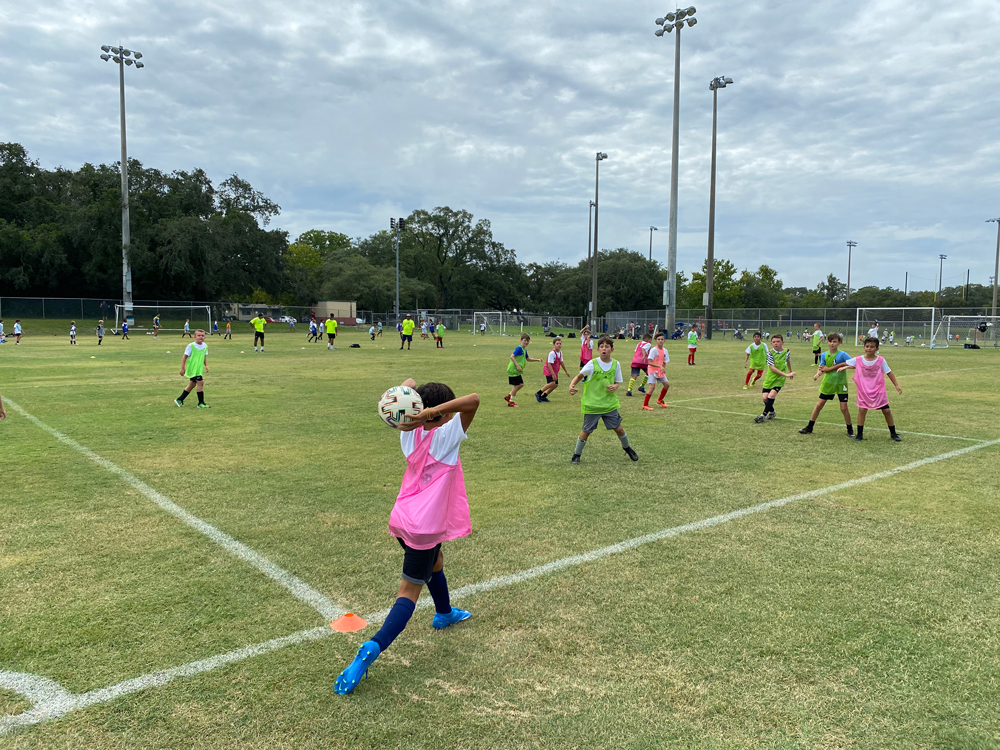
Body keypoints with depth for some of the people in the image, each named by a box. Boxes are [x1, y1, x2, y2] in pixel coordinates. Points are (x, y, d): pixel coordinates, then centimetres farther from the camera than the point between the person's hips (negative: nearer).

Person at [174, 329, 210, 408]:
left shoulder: (205, 346, 6)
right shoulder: (191, 346, -12)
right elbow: (184, 357, -7)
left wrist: (206, 365, 5)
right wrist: (182, 368, -9)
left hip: (199, 369, 8)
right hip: (192, 368, -8)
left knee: (192, 385, 16)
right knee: (200, 382, -16)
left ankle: (179, 400, 31)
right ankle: (201, 403, -10)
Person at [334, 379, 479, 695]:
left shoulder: (410, 432, 2)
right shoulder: (446, 435, -16)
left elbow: (409, 385, 15)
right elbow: (473, 400, -30)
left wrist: (410, 390, -7)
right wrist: (434, 412, -32)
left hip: (404, 518, 8)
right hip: (424, 527, -8)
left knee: (435, 561, 32)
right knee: (409, 592, -3)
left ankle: (444, 614, 55)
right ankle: (372, 648, -17)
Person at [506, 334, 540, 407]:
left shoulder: (524, 349, 13)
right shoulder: (519, 348, -15)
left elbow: (528, 359, 28)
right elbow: (512, 356, -24)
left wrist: (537, 360, 19)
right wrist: (517, 365, -26)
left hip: (517, 371, 9)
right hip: (513, 370, -9)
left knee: (521, 384, 12)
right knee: (516, 385, -3)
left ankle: (508, 396, 23)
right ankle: (511, 402, 9)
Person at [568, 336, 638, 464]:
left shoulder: (616, 364, -1)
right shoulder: (592, 364, -10)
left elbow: (617, 382, 9)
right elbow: (580, 376, -2)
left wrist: (615, 386, -14)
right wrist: (572, 385, -20)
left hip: (610, 403, 2)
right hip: (592, 404, -2)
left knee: (618, 428, 7)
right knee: (586, 431, 2)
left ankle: (626, 447, 37)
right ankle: (576, 455, 21)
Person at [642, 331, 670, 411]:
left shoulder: (665, 351, 1)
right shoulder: (653, 350, -18)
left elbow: (664, 362, 9)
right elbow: (649, 362, -24)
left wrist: (663, 369, -10)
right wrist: (660, 366, -31)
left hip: (660, 371, 7)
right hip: (652, 370, -7)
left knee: (667, 384, 10)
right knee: (652, 386, -18)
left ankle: (659, 400, 32)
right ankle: (645, 405, -10)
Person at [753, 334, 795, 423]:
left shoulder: (787, 351, -2)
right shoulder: (770, 353, -12)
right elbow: (772, 368, -19)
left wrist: (790, 372, 35)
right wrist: (786, 374, -25)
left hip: (780, 379, 0)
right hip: (770, 378, 0)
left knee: (771, 395, -19)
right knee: (765, 397, -4)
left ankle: (764, 415, -9)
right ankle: (772, 412, 25)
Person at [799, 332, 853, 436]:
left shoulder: (842, 354, -12)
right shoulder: (824, 355, 0)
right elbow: (822, 369, -3)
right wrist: (818, 374, -26)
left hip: (841, 384, -3)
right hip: (828, 384, 4)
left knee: (844, 408, -3)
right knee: (819, 405, 6)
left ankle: (850, 429, 17)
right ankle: (809, 427, 14)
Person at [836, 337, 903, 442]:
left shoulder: (880, 360, -5)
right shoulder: (858, 360, -4)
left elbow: (889, 372, 2)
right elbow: (844, 364, 2)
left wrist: (896, 385, 0)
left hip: (879, 390, 0)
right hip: (863, 391, 0)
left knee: (886, 410, 4)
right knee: (862, 409, -8)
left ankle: (893, 433, 19)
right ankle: (859, 434, 2)